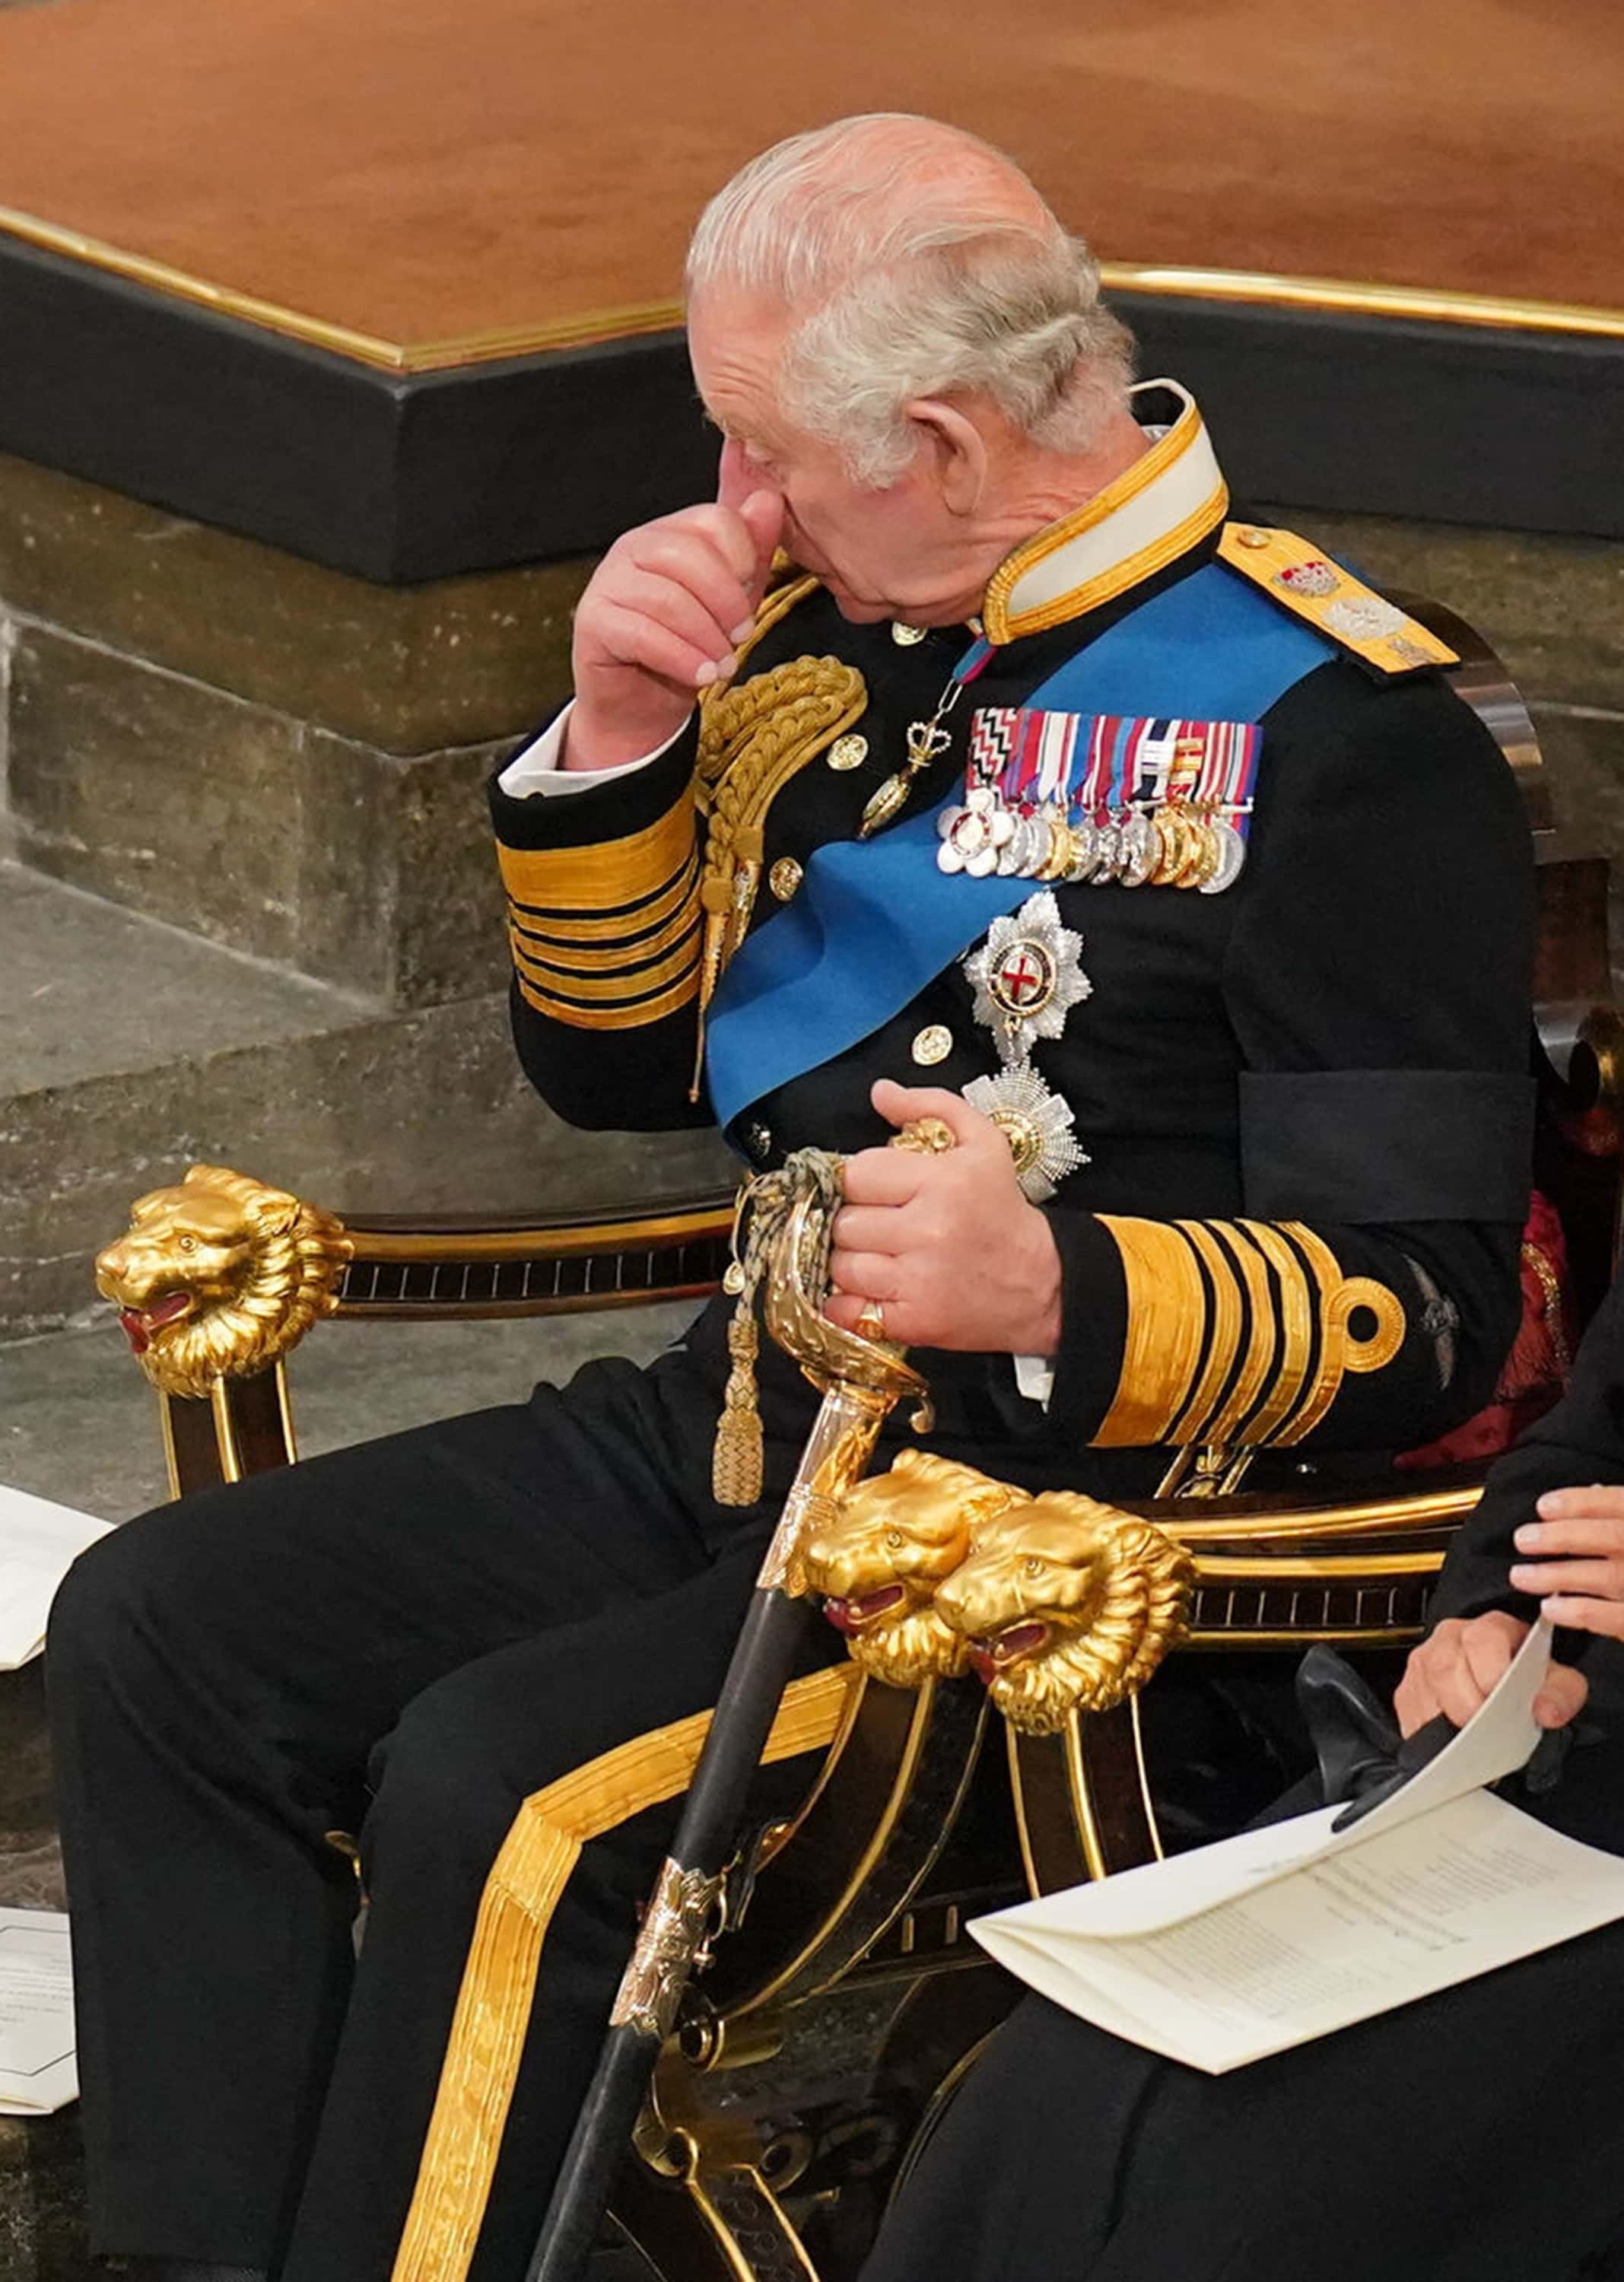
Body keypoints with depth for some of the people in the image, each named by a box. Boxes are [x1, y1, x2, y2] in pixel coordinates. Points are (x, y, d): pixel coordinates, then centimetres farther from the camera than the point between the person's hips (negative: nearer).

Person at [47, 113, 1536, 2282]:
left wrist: (1061, 1290, -32)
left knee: (502, 1794, -29)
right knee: (155, 1631, -5)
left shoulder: (1334, 730, -13)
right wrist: (616, 738, 1)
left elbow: (1419, 1307, -14)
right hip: (735, 1442, 8)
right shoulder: (829, 638, 9)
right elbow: (613, 1066, 19)